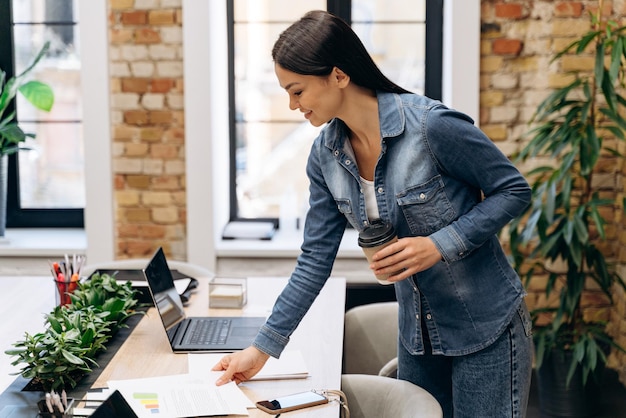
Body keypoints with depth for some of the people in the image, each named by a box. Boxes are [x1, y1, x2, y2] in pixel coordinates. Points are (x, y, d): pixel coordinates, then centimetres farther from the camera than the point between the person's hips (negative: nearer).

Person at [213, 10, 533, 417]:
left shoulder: (431, 125, -23)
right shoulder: (326, 155, -3)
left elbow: (513, 189, -13)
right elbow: (316, 260, 1)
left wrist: (439, 245, -25)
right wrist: (262, 348, 0)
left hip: (486, 328, -5)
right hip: (418, 334, 6)